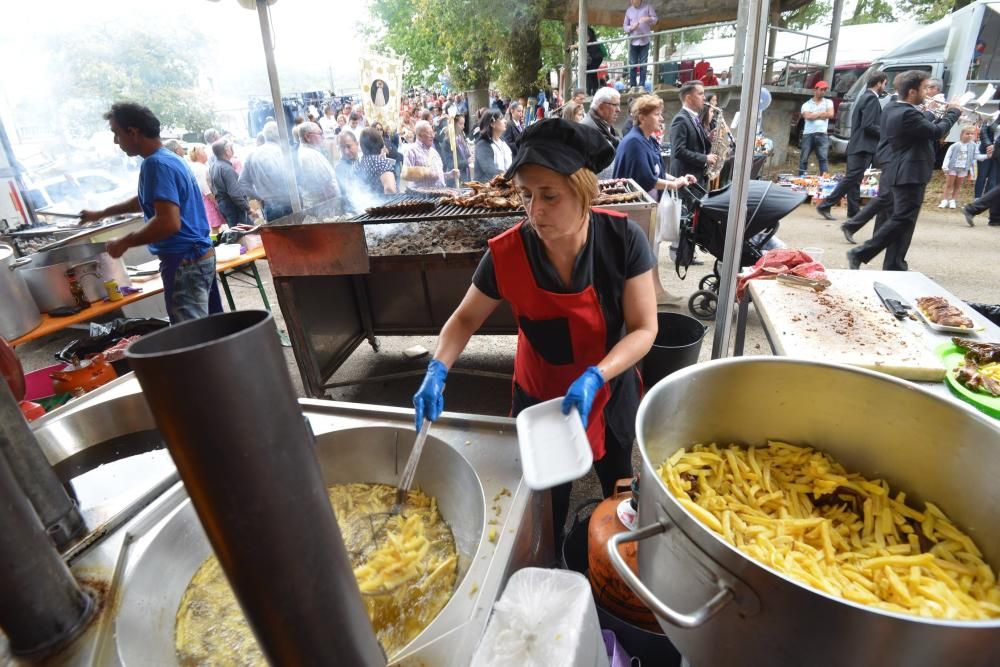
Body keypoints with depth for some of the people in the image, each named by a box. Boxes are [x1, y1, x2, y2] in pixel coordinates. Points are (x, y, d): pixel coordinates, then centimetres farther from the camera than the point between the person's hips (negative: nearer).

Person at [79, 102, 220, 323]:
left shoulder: (156, 164, -15)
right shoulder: (170, 158, 16)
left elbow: (169, 222, -27)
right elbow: (147, 200, 33)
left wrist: (124, 243, -13)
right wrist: (101, 214, 41)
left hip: (184, 262, -10)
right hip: (201, 256, 10)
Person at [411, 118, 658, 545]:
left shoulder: (623, 239, -24)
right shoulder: (506, 253, -22)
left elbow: (643, 329, -18)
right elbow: (466, 318, -7)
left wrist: (595, 377, -33)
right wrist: (437, 371, -22)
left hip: (609, 394, 1)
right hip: (539, 398, 0)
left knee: (618, 489, 27)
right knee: (547, 502, 21)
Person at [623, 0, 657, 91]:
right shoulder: (629, 10, 9)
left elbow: (655, 18, 3)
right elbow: (625, 26, 10)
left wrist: (648, 19, -19)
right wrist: (631, 27, -11)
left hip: (645, 41, -1)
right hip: (633, 41, 2)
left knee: (643, 64, -2)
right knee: (632, 65, -1)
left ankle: (642, 86, 0)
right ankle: (632, 86, 3)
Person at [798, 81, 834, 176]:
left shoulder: (828, 102, 15)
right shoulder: (806, 104, 10)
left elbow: (831, 114, -2)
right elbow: (808, 116, -8)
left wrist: (814, 115, -1)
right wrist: (822, 114, 1)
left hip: (822, 135, 1)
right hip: (808, 134, -1)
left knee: (823, 158, -8)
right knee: (804, 159, 1)